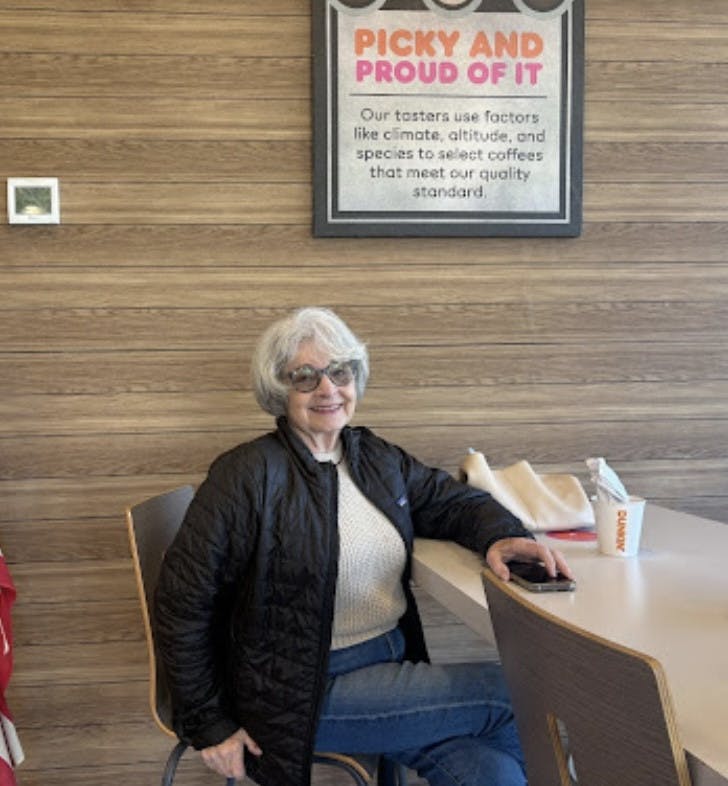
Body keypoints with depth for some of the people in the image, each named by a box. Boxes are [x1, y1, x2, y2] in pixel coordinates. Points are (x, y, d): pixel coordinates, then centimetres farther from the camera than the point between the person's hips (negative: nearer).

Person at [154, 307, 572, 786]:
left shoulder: (378, 458, 8)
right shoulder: (249, 474, -13)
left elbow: (453, 500, 17)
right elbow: (183, 602, -12)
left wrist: (500, 535, -8)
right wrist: (208, 725, -10)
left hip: (395, 660, 6)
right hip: (310, 690, -6)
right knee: (510, 694, -11)